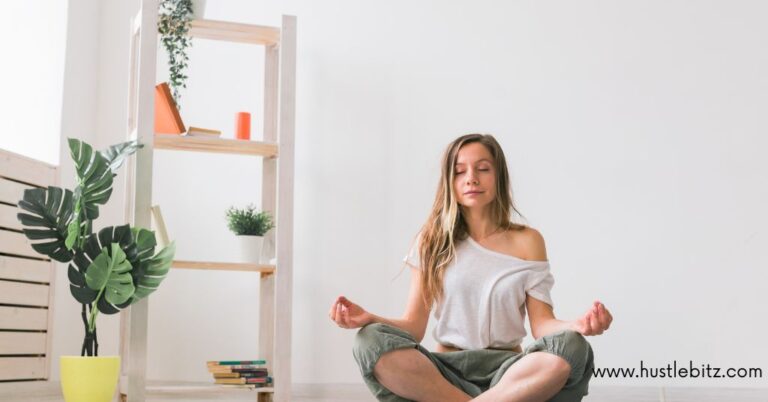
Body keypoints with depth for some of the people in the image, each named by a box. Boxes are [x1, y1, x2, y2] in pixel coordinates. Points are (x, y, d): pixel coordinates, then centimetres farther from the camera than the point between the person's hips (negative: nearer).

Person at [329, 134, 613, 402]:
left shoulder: (527, 241, 6)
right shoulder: (432, 241, 6)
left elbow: (541, 324, 1)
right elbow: (414, 325, 2)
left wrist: (577, 326, -22)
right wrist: (369, 319, -18)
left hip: (508, 369, 0)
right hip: (446, 370, 0)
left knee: (572, 348, -32)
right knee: (371, 342, -30)